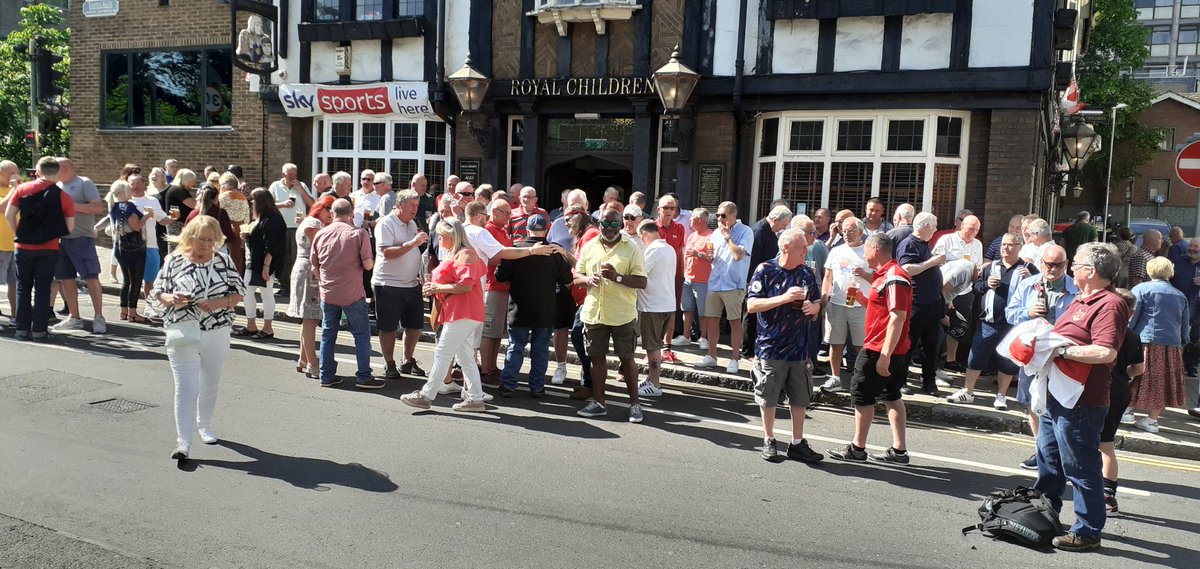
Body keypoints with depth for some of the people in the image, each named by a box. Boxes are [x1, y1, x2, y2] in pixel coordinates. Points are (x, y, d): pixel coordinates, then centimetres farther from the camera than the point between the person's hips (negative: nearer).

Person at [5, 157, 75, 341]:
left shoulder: (22, 189, 0)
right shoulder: (63, 197, -3)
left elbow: (9, 215, 1)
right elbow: (69, 227, -1)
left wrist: (17, 234, 13)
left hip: (23, 247, 1)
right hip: (49, 249, -1)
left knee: (23, 288, 12)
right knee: (42, 289, 5)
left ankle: (22, 328, 12)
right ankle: (39, 330, 5)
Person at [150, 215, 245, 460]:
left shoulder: (224, 261, 1)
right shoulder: (173, 261, -1)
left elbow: (238, 293, 2)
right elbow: (157, 292, 5)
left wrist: (217, 303, -16)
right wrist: (171, 299, -17)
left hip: (216, 333, 2)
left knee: (210, 385, 17)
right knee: (186, 387, -10)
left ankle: (205, 426, 39)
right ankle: (183, 443, -8)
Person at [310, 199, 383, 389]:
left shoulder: (320, 234, 3)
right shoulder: (359, 233, -9)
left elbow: (314, 267, 9)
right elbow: (368, 264, -12)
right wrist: (371, 260, 11)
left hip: (327, 293, 4)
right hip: (352, 294, -4)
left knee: (328, 334, 13)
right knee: (361, 334, 5)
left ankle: (326, 376, 17)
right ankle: (363, 377, 5)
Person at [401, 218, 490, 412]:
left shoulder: (464, 254, -12)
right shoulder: (455, 255, 23)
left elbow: (466, 285, -21)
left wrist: (438, 288, -13)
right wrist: (434, 286, 11)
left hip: (463, 314, -11)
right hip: (459, 313, 11)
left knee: (442, 354, -6)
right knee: (465, 357, 10)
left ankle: (426, 396, 0)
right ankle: (475, 398, 12)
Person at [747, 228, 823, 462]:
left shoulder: (807, 273, 7)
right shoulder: (765, 270, -8)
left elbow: (816, 303, 17)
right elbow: (751, 305, -14)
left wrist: (813, 307, -7)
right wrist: (785, 298, -22)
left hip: (799, 348, 4)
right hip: (770, 347, -4)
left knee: (800, 398, 10)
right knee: (768, 399, 7)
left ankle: (797, 444, 24)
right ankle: (769, 441, 24)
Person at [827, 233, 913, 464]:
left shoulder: (894, 277, -19)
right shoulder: (885, 275, 14)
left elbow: (897, 317, -25)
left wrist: (885, 355, -27)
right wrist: (859, 295, 12)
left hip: (881, 350, -10)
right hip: (888, 350, 10)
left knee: (861, 395, 0)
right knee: (891, 396, 13)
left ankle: (857, 449, 10)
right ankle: (899, 450, 18)